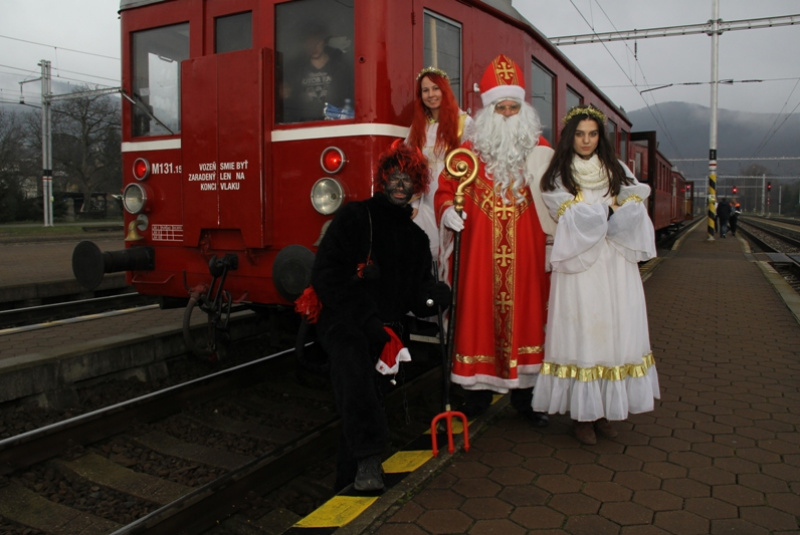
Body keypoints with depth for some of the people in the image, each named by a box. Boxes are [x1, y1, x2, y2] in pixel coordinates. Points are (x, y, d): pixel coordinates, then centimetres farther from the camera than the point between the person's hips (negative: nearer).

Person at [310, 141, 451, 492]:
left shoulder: (415, 235, 17)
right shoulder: (354, 218, 0)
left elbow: (417, 289, 14)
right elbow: (326, 275, -10)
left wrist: (434, 294, -12)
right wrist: (366, 318, -17)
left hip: (385, 331, 5)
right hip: (343, 322, -5)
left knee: (368, 399, 4)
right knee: (353, 361, -34)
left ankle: (350, 482, 18)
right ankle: (368, 459, -34)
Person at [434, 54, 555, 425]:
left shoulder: (539, 150, 10)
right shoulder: (471, 148, 6)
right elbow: (446, 188, 5)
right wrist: (447, 210, -13)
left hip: (524, 251, 1)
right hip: (480, 250, -1)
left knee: (524, 310, 4)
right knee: (479, 311, 1)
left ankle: (524, 395, 17)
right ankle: (477, 391, 16)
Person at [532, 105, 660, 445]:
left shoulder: (617, 171, 15)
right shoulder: (557, 177, 6)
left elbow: (635, 212, 2)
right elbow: (573, 217, -8)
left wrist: (593, 214, -10)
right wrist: (609, 207, -3)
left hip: (616, 266, 4)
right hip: (578, 265, -3)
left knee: (615, 333, 1)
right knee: (580, 334, -5)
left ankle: (606, 410, 9)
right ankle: (582, 415, 1)